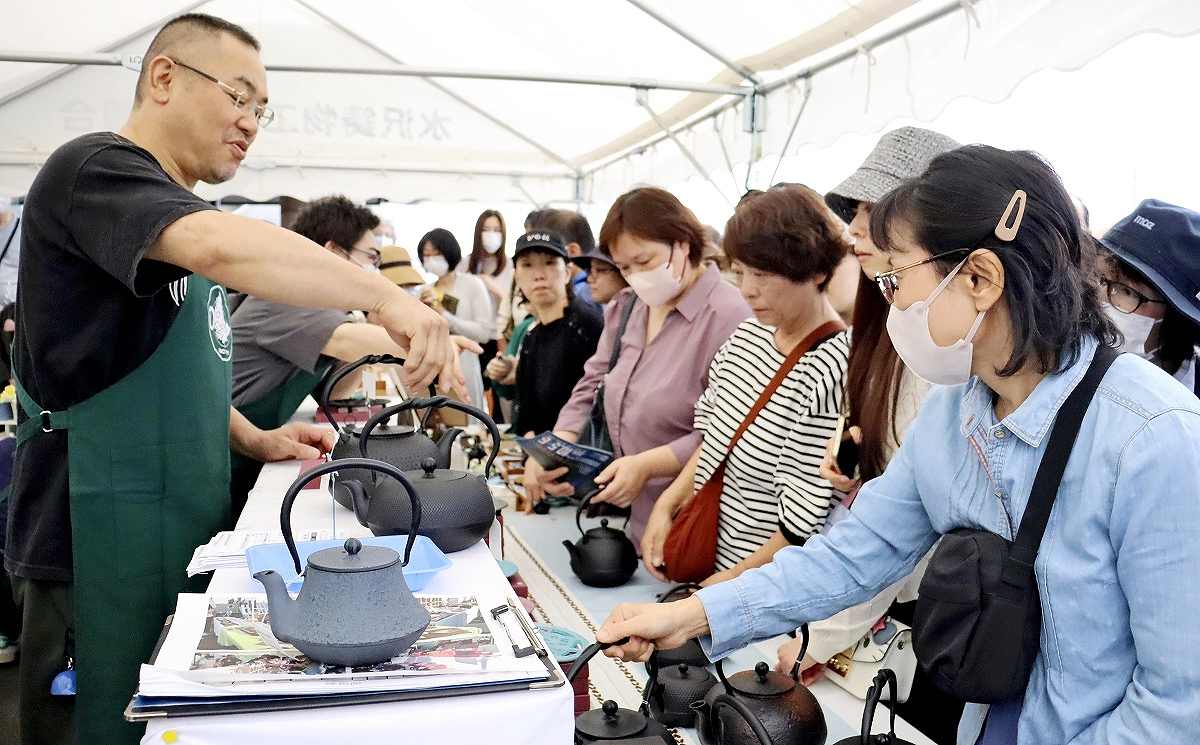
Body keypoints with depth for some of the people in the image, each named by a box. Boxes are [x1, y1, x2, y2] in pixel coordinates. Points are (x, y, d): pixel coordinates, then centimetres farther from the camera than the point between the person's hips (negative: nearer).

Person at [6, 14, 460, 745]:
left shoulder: (175, 217, 17)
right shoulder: (95, 168, -13)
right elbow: (220, 246, -34)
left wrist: (255, 440, 7)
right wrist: (386, 297, -35)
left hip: (184, 538, 9)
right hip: (104, 545, -9)